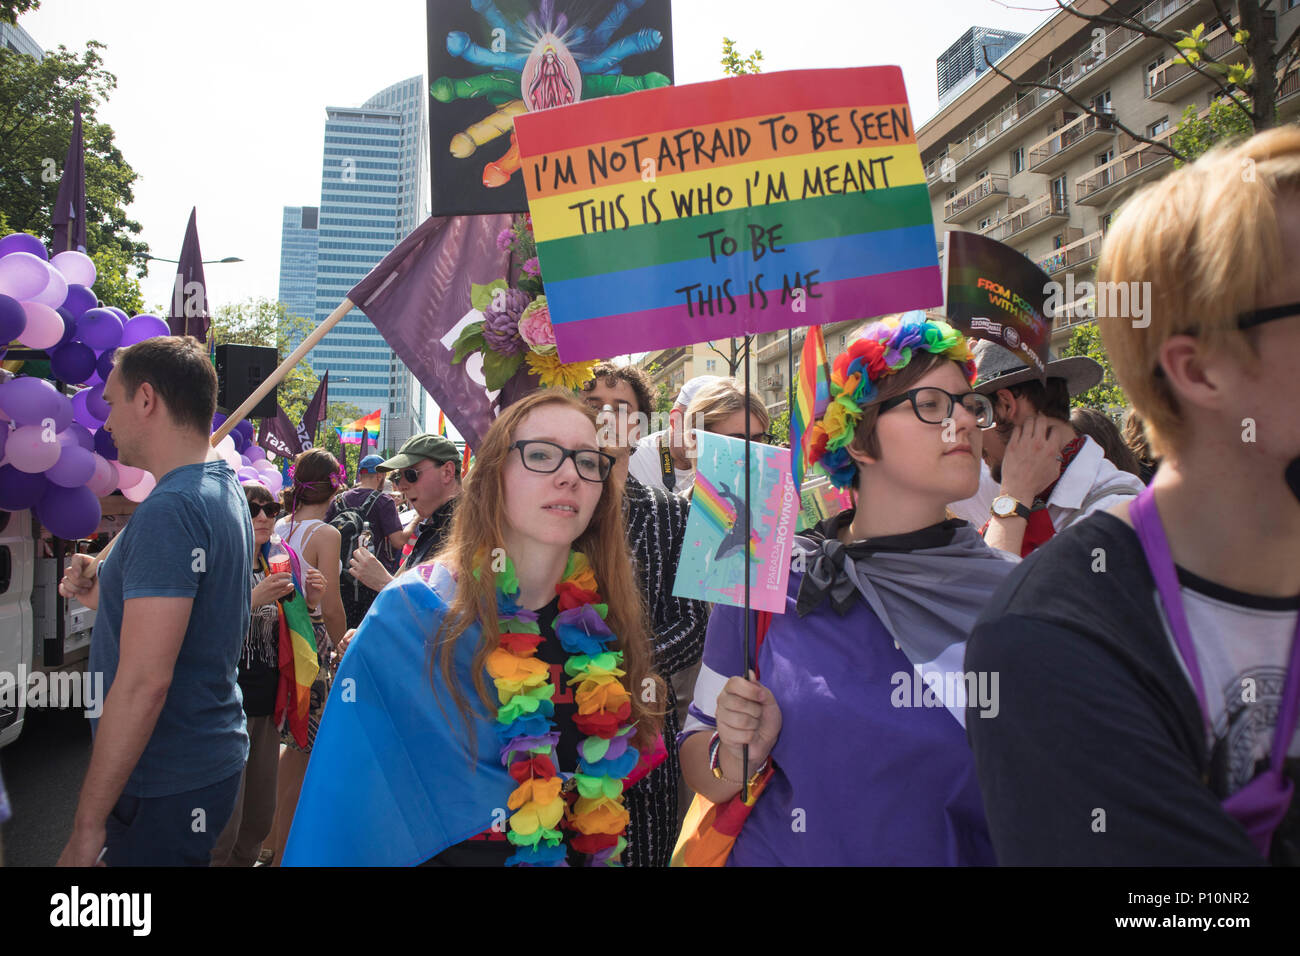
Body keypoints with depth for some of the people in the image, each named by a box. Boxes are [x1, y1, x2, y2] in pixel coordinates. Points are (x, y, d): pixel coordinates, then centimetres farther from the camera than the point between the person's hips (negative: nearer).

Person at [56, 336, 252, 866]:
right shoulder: (225, 492, 8)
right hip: (210, 757, 9)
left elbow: (143, 681, -26)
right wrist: (106, 595, 5)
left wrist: (87, 826, -20)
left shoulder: (168, 510, -22)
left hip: (167, 783, -9)